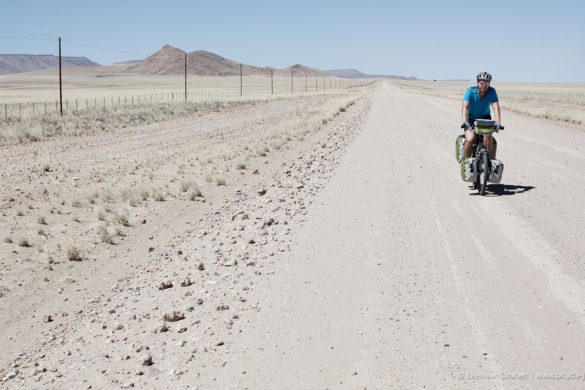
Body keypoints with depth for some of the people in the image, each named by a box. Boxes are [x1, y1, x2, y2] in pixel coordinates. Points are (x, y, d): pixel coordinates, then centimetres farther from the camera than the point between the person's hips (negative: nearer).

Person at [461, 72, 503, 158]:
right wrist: (465, 123, -48)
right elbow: (464, 107, -32)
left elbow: (496, 108, -26)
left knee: (488, 136, -27)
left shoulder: (492, 91, -17)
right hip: (471, 119, -1)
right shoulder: (471, 91, -21)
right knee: (470, 139, -24)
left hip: (485, 118, 1)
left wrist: (498, 123, -42)